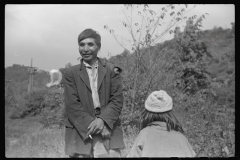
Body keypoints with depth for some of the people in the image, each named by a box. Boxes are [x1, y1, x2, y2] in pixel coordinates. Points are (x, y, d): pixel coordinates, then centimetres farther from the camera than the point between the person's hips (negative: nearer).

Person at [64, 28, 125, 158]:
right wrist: (91, 123, -13)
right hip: (80, 134, 0)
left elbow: (117, 100, 2)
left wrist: (102, 120, -14)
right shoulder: (71, 73, 8)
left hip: (107, 130, 0)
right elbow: (72, 104, -1)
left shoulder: (112, 70, 10)